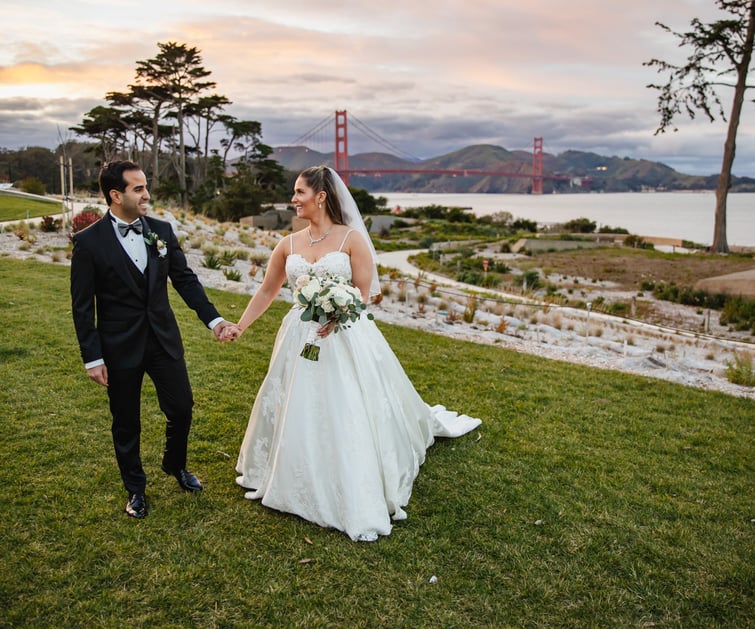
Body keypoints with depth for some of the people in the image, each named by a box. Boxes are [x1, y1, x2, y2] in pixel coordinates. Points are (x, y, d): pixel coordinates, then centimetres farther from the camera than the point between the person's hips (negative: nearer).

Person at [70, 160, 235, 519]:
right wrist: (92, 358, -10)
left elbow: (185, 279, 5)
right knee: (126, 423, 11)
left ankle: (175, 465, 40)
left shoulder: (161, 230, 0)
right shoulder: (89, 241, -12)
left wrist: (213, 319, -4)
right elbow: (83, 306, -9)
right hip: (119, 347, -3)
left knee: (182, 408, 10)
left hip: (164, 339, 4)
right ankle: (136, 489, 33)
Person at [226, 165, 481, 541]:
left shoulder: (352, 238, -6)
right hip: (300, 341, 5)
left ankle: (362, 506, 11)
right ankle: (298, 485, 35)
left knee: (349, 418, -2)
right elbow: (267, 291, 15)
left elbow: (364, 294, -7)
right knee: (297, 415, 12)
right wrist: (240, 326, 10)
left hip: (345, 340, -4)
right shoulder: (289, 244, 7)